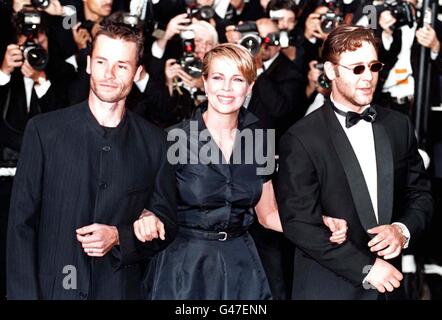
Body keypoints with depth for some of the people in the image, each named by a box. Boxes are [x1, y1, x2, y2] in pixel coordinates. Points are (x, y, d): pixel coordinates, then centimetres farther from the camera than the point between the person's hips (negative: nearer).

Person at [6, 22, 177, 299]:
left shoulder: (154, 142, 1)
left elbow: (166, 225, 6)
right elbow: (22, 222, -4)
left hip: (122, 289, 1)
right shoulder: (44, 130, -3)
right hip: (52, 288, -1)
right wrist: (24, 294, -11)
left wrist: (119, 238, -12)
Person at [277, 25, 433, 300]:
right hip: (328, 287, -4)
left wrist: (403, 230, -11)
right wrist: (365, 268, -16)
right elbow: (299, 222, -15)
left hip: (390, 282, 5)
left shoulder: (399, 126, 3)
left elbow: (421, 193, 9)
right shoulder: (302, 139, -12)